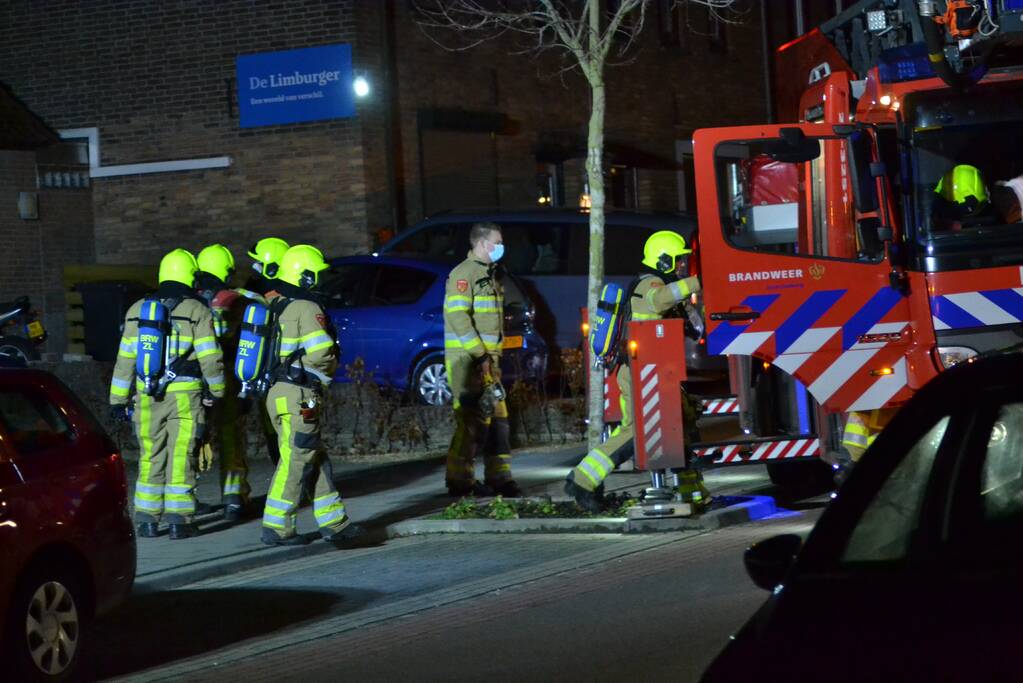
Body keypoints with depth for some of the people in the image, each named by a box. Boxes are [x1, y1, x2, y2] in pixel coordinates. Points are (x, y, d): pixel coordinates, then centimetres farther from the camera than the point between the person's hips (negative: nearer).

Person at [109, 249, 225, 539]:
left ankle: (147, 520, 12)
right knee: (181, 458, 0)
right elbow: (209, 357, -7)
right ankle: (179, 520, -2)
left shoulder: (138, 310, 9)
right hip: (185, 396, -3)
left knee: (150, 458, 11)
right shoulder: (197, 311, -3)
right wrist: (216, 390, 7)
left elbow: (125, 358, 9)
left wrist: (119, 399, 13)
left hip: (147, 396, 3)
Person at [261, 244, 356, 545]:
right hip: (299, 396, -9)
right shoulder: (306, 308, -12)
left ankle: (332, 521, 17)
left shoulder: (276, 307, 16)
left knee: (316, 459, 14)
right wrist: (325, 372, -2)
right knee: (294, 462, -5)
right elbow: (320, 351, -23)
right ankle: (276, 527, -3)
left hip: (278, 392, 10)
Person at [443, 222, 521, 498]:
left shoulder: (489, 274, 20)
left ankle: (499, 476, 13)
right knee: (473, 420, -10)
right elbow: (457, 316, -20)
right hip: (466, 359, -10)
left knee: (497, 416, 8)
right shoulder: (464, 273, -10)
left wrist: (494, 355, 17)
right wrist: (480, 355, -20)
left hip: (487, 359, 10)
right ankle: (460, 481, -5)